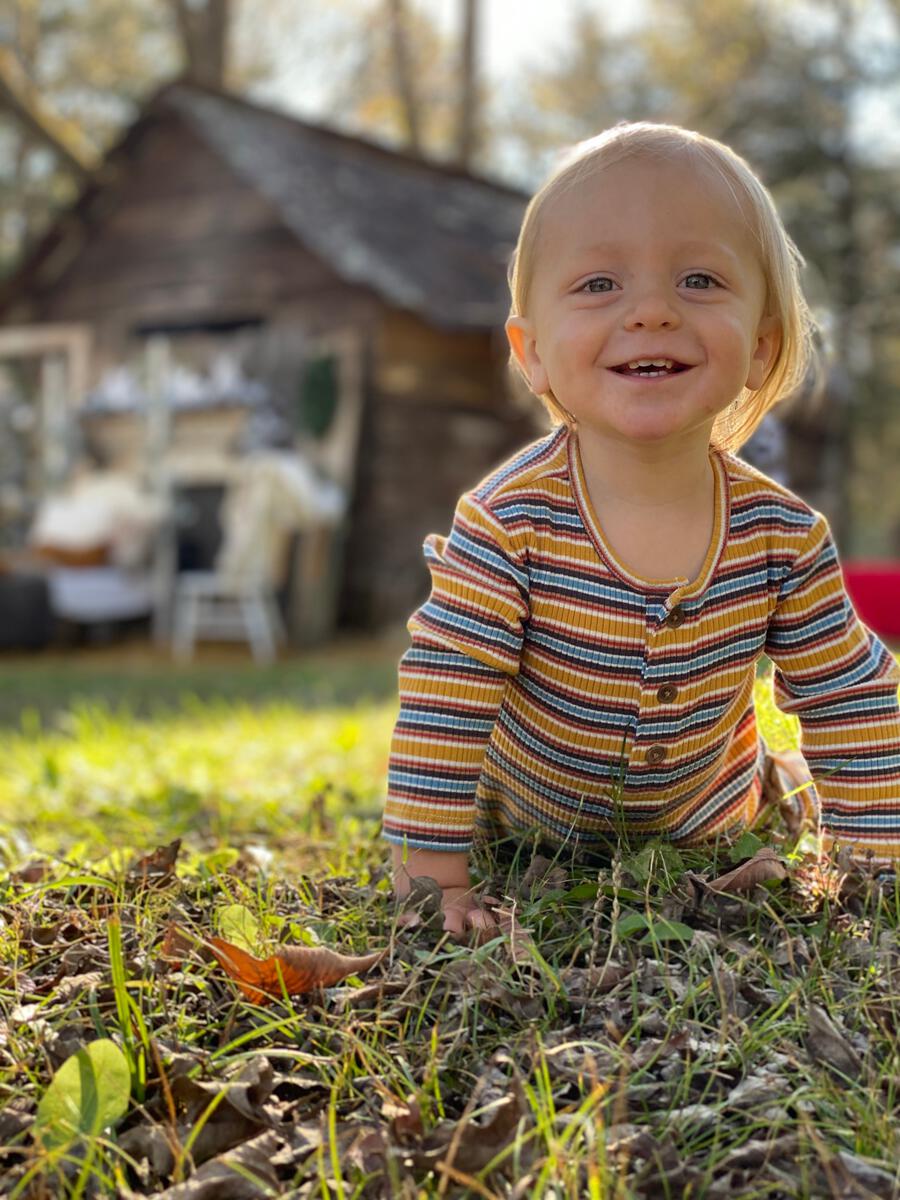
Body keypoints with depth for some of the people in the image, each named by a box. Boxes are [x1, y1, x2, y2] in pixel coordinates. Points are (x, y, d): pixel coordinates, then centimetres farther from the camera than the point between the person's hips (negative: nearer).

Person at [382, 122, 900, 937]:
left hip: (704, 833, 2)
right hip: (522, 824, -2)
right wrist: (433, 870, -29)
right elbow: (445, 695, -30)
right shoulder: (508, 522, -34)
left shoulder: (784, 535, -24)